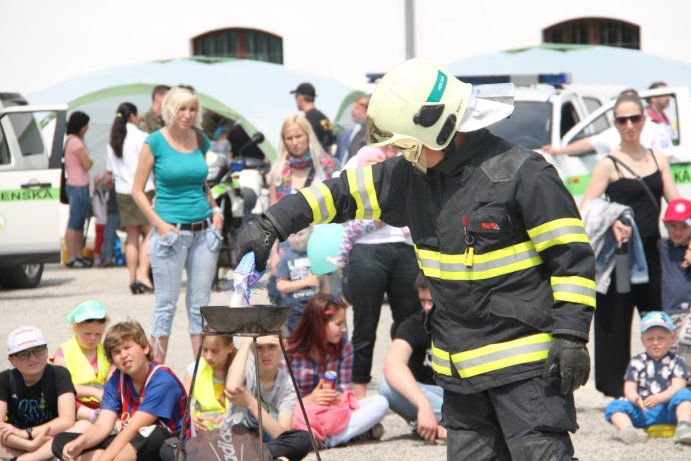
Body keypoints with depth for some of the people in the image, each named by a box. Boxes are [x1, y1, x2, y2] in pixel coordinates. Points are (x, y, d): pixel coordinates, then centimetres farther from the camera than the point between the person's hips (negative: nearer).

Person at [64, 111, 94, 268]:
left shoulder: (71, 141, 17)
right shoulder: (75, 142, -14)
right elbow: (86, 165, -15)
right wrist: (91, 161, 3)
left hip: (80, 186, 10)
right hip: (78, 187, -10)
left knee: (79, 224, 11)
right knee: (74, 223, -8)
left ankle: (79, 256, 14)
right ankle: (71, 257, -7)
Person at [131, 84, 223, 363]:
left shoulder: (200, 141, 9)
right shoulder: (155, 142, -5)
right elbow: (137, 191, -3)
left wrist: (215, 209, 7)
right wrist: (160, 224, -13)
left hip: (204, 230, 5)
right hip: (171, 232, -5)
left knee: (200, 304, 7)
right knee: (166, 303, -1)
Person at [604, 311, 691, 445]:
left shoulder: (676, 362, 9)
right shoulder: (637, 363, 13)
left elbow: (677, 387, -5)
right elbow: (629, 388, 5)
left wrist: (659, 398, -24)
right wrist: (634, 398, -21)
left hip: (670, 409, -2)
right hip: (643, 411, 2)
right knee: (614, 406, -21)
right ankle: (627, 430, -49)